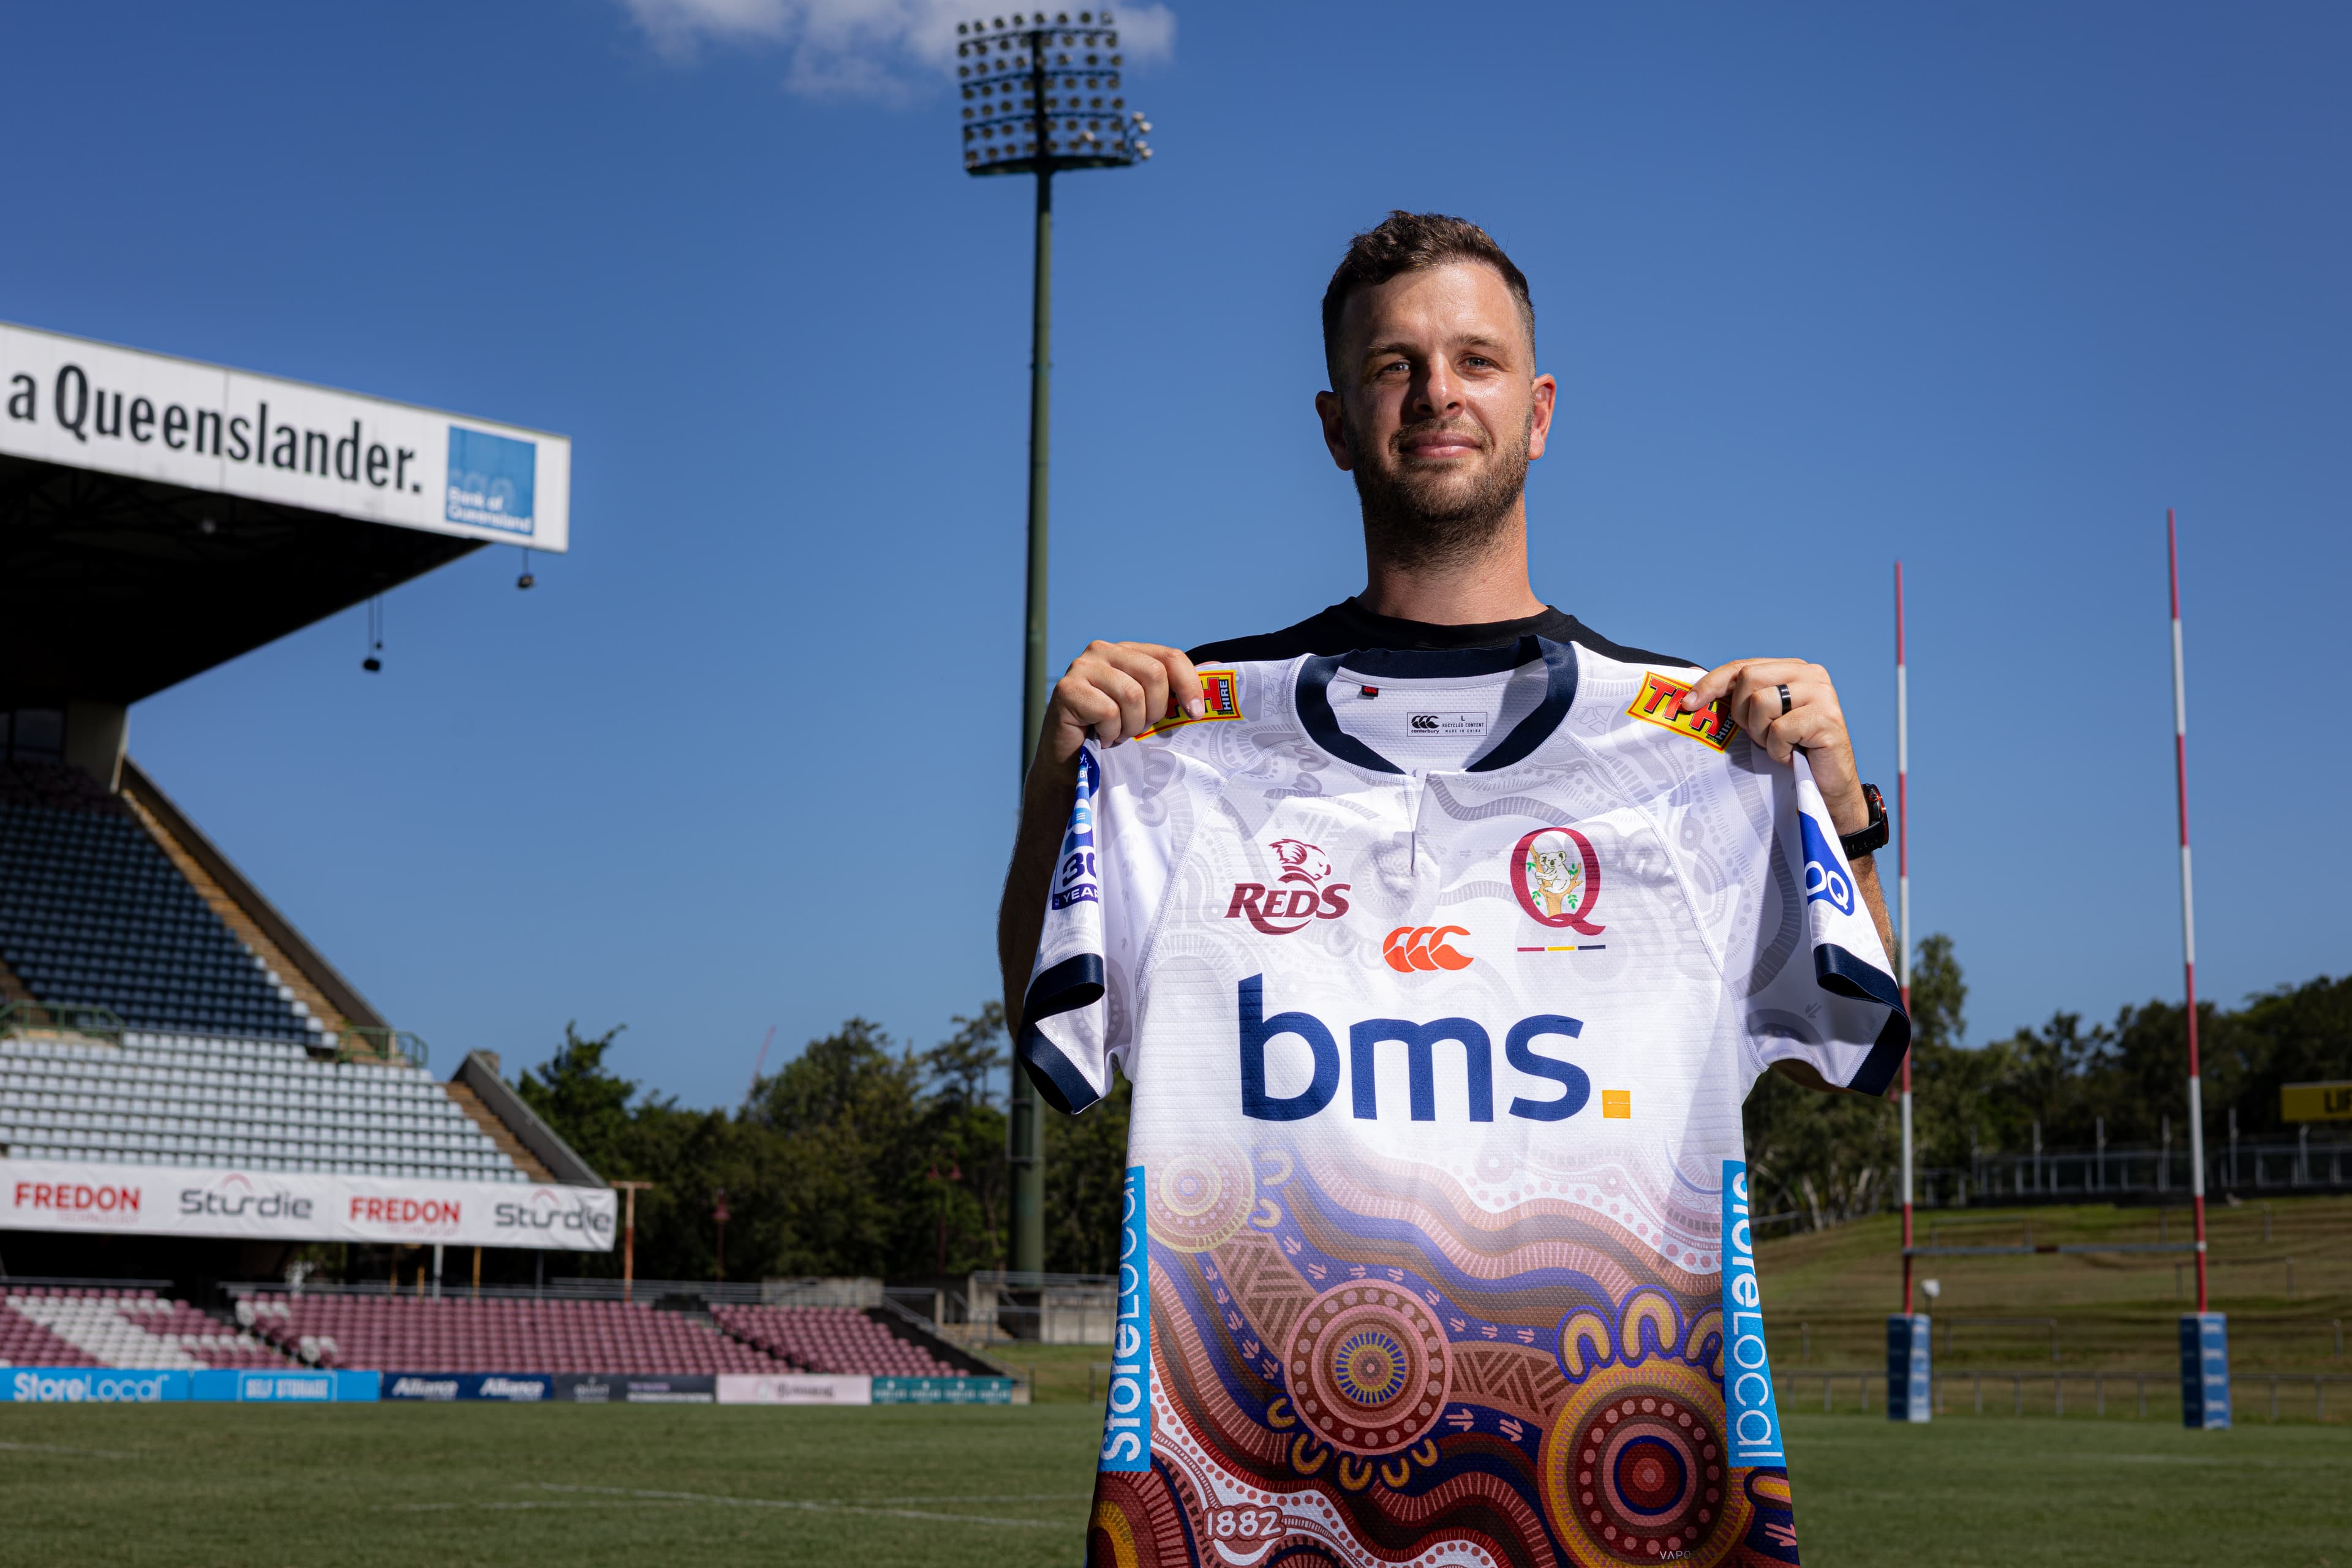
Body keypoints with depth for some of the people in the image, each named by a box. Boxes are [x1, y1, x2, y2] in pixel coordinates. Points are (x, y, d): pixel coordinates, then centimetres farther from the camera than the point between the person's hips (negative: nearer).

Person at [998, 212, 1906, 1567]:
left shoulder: (1692, 733, 10)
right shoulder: (1204, 722, 10)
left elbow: (1866, 1069, 8)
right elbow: (1047, 1048, 9)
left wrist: (1839, 802, -4)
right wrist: (1057, 776, -2)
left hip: (1609, 1403, 1)